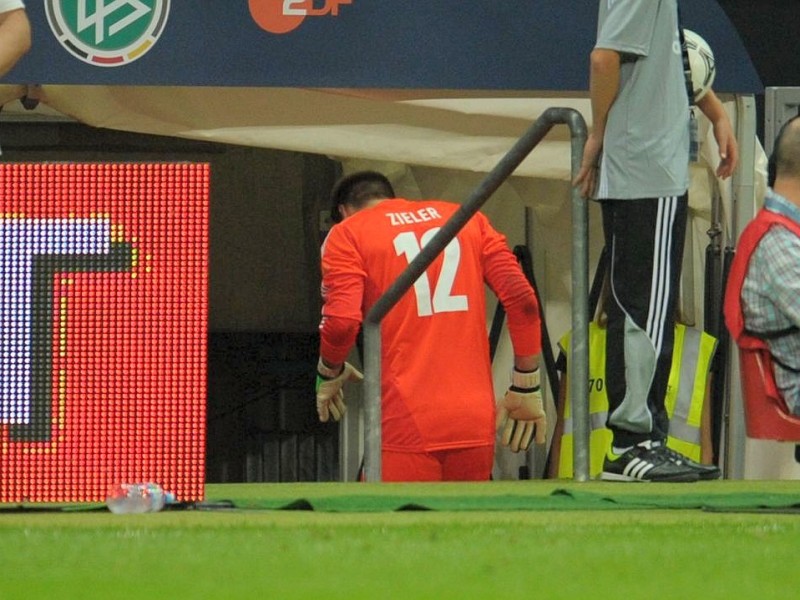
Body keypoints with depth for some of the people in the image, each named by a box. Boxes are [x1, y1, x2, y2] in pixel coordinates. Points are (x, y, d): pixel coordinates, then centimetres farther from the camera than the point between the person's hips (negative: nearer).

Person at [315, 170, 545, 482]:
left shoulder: (347, 234, 7)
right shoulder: (467, 219, 19)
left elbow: (341, 323, -8)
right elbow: (522, 299, 7)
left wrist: (329, 374, 12)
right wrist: (526, 388, 14)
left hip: (407, 423, -4)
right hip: (476, 420, 4)